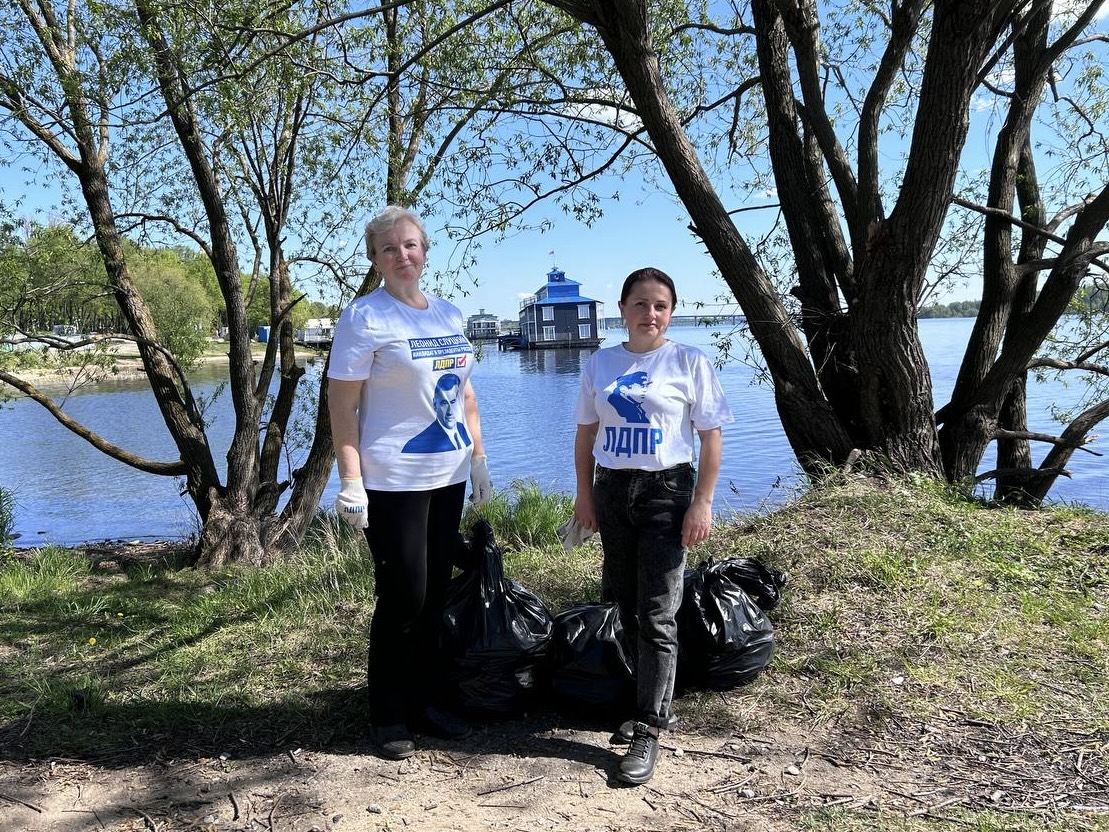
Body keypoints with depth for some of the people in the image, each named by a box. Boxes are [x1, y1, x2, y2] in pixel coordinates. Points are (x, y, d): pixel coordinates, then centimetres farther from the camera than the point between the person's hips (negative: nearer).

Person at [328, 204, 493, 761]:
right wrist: (350, 482, -17)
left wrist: (478, 455, 13)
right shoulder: (365, 316, -8)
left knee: (435, 595, 13)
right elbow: (341, 402, -12)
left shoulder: (449, 314, 12)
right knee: (403, 598, -1)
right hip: (392, 480, -6)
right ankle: (387, 716, 17)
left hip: (448, 475, 6)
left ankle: (424, 700, 28)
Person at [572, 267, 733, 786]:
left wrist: (702, 503, -10)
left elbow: (710, 436, -4)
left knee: (656, 615, -4)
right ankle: (653, 703, 30)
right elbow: (586, 435, 12)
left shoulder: (689, 362, -4)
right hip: (612, 490, 5)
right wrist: (584, 494, 7)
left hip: (666, 490, -4)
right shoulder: (598, 364, 6)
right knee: (627, 605, 12)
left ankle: (648, 730, 5)